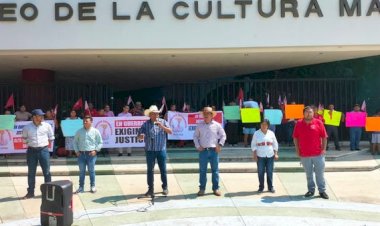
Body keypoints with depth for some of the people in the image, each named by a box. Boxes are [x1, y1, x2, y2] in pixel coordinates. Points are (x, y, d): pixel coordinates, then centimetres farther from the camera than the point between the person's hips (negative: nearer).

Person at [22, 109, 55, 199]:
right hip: (31, 151, 1)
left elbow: (51, 137, 11)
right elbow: (24, 138, 13)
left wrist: (46, 143, 8)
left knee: (47, 171, 3)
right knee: (31, 173, 8)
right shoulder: (27, 127, -2)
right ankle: (30, 192, 19)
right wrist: (30, 144, 5)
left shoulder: (47, 126, -2)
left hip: (44, 150, 0)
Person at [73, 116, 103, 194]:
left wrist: (96, 150, -7)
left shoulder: (95, 131, -1)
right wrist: (76, 151, 4)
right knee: (81, 171, 8)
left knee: (91, 171, 4)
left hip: (91, 154, -2)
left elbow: (100, 142, 3)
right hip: (81, 154, 2)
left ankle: (92, 186, 16)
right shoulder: (79, 131, 6)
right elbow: (75, 142, 15)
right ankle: (81, 187, 17)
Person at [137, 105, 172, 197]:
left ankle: (165, 187, 22)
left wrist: (162, 126, -23)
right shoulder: (146, 124, 0)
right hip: (150, 151, 0)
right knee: (150, 170, 5)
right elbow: (139, 136, -2)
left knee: (163, 170, 7)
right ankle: (150, 189, 15)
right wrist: (141, 136, -26)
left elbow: (170, 131, -9)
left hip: (161, 150, 0)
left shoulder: (163, 122, 1)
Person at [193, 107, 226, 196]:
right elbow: (195, 136, 11)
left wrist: (220, 145, -3)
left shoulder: (217, 125, 3)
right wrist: (198, 146, 0)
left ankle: (216, 188, 15)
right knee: (202, 170, 4)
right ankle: (202, 188, 14)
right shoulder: (199, 125, 5)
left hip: (214, 150, 0)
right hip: (203, 151, 1)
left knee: (215, 170, 5)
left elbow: (223, 136, 8)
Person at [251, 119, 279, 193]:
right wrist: (254, 155, -5)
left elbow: (275, 144, 11)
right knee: (260, 172, 1)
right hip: (260, 156, -1)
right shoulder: (256, 133, 1)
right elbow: (253, 145, 2)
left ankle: (270, 187, 15)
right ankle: (261, 187, 13)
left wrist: (276, 154, 3)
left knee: (270, 172, 4)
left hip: (270, 156, 1)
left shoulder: (271, 133, 7)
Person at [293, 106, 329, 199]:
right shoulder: (299, 123, 1)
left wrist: (324, 148, -4)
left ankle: (322, 191, 17)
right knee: (308, 174, 11)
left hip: (318, 153, -1)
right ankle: (311, 190, 23)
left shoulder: (318, 123, -2)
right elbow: (295, 137, 6)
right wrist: (297, 149, 1)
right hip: (304, 154, 1)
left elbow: (324, 137, 2)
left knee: (320, 173, 6)